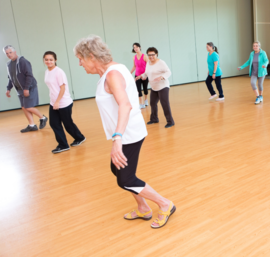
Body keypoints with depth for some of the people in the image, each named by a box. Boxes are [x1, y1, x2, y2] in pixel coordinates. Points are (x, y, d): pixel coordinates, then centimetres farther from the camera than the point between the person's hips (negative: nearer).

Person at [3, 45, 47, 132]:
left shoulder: (23, 61, -14)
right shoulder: (9, 64, 9)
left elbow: (29, 75, -20)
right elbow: (10, 78, 17)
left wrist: (26, 88, -23)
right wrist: (8, 89, 12)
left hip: (29, 88, -8)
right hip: (20, 90, 8)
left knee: (28, 107, -8)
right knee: (24, 108, 7)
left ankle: (43, 118, 14)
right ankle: (32, 126, 15)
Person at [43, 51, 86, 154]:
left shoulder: (59, 72, -15)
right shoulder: (47, 72, 8)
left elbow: (63, 88, -17)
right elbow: (52, 88, 13)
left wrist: (57, 102, -21)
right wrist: (53, 101, 11)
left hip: (64, 103, -7)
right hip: (53, 103, 7)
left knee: (68, 123, 5)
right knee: (54, 123, 3)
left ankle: (80, 138, 30)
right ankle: (63, 145, 13)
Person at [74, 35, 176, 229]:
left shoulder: (113, 74, -22)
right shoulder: (112, 70, 8)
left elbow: (125, 105, -38)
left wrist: (117, 139, -49)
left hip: (129, 135, -10)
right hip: (126, 133, 10)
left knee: (126, 180, 0)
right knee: (117, 170, 20)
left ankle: (165, 205, 16)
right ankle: (143, 209, 33)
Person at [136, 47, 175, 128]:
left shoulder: (161, 63, -13)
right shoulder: (148, 63, 9)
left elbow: (168, 72, -16)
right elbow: (147, 73, 22)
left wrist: (161, 77, -33)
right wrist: (142, 76, 4)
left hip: (163, 87, -8)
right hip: (154, 88, 8)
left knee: (165, 104, -11)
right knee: (152, 103, 15)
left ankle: (170, 121, -2)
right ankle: (154, 119, 33)